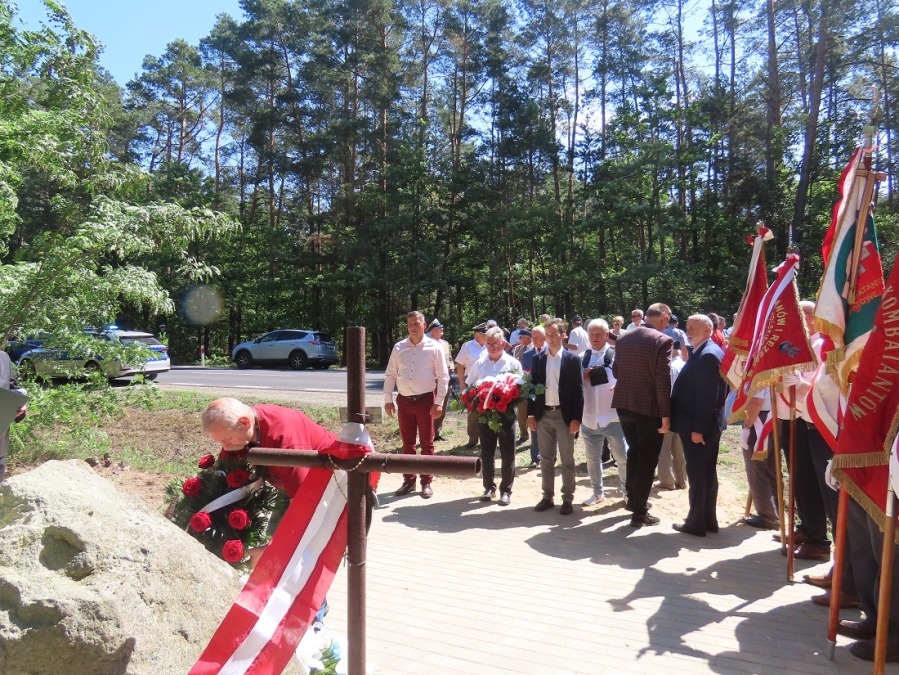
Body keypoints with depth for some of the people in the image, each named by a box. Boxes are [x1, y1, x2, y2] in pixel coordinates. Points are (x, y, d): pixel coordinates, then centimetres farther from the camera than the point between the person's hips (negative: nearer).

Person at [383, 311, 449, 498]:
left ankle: (426, 482, 20)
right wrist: (388, 399, 3)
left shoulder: (434, 347, -4)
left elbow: (443, 377, -4)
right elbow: (390, 375, 8)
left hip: (425, 400, -3)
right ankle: (408, 481, 25)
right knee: (407, 443, 13)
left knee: (426, 443, 8)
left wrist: (439, 402, -9)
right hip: (404, 401, 3)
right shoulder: (398, 347, 4)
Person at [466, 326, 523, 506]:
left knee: (507, 454, 5)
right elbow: (469, 387, 10)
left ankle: (505, 490, 17)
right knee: (486, 453, 10)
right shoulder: (479, 363, 5)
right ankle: (489, 487, 24)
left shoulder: (513, 363, -1)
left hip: (506, 413, -2)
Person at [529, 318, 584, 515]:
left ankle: (567, 499, 15)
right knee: (546, 458, 11)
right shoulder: (538, 359, 7)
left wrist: (576, 417, -12)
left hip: (564, 414, -3)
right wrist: (531, 414, 2)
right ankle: (547, 496, 21)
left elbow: (578, 390, -5)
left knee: (567, 459, 6)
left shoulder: (572, 359, -3)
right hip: (543, 414, 3)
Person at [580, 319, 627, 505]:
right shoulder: (583, 358, 8)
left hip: (613, 416, -4)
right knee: (592, 458, 15)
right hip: (589, 418, 4)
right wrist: (582, 377, -8)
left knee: (622, 457, 7)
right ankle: (597, 492, 31)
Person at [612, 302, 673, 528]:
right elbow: (663, 380, -19)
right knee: (648, 459, 6)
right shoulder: (662, 341, -15)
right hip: (649, 408, -6)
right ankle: (639, 512, 12)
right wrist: (666, 414, -14)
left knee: (634, 451, 24)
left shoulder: (623, 338, 4)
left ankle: (633, 499, 36)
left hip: (623, 404, 6)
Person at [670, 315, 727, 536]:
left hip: (698, 426, -10)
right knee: (706, 472, 15)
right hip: (707, 424, 10)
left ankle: (696, 522, 9)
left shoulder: (708, 355, -19)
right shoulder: (707, 352, 14)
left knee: (697, 473, -1)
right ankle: (708, 519, 25)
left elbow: (708, 395, -24)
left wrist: (697, 428, -23)